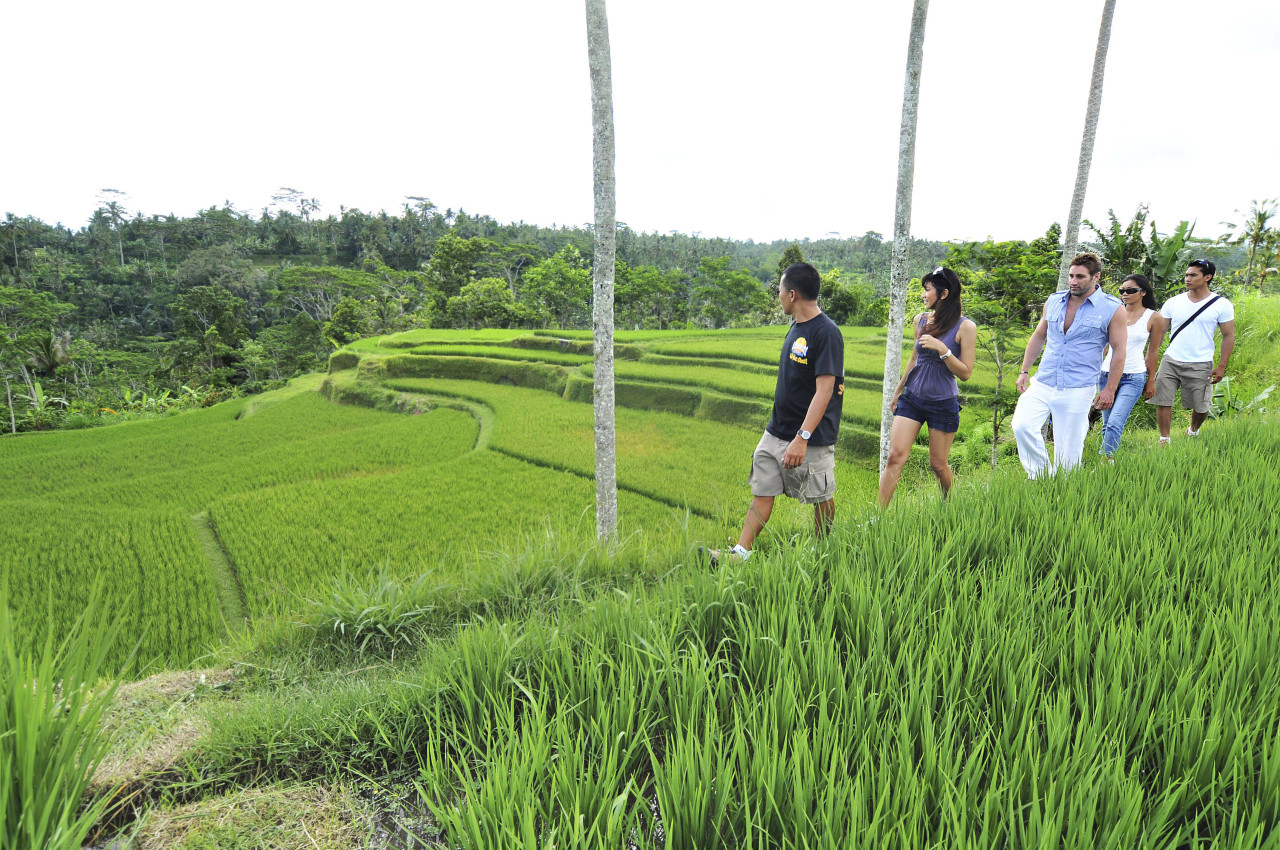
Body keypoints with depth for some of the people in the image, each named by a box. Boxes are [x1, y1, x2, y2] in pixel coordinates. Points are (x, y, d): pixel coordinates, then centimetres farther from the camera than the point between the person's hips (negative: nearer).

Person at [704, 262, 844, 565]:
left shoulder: (826, 333, -18)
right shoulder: (796, 327, 10)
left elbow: (824, 390, -24)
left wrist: (802, 438, -30)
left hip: (811, 439, -8)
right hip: (776, 432, 8)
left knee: (821, 498, 10)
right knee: (762, 492, 6)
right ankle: (741, 553, 9)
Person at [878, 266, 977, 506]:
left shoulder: (965, 327, -10)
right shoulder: (920, 320, 4)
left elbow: (965, 373, -11)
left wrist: (942, 349, -24)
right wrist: (898, 391, 24)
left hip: (944, 403, -3)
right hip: (912, 398, 4)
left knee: (938, 464, 8)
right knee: (895, 456, -7)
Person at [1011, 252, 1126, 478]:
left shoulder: (1112, 309, -3)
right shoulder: (1053, 301, 9)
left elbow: (1120, 351, -1)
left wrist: (1110, 390, -6)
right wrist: (1024, 371, 12)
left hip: (1078, 389, -3)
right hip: (1042, 383, 4)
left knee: (1068, 448, 1)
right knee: (1022, 426, -15)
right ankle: (1039, 477, 1)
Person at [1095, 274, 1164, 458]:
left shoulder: (1153, 318, 1)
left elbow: (1153, 351, 6)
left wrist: (1151, 381, 8)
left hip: (1133, 378, -3)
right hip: (1107, 374, 3)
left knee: (1115, 423, -16)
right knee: (1107, 424, 8)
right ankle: (1108, 459, 19)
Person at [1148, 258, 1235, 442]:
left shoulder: (1222, 305, -1)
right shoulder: (1173, 302, 4)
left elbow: (1229, 336, 2)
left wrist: (1221, 367, -4)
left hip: (1200, 365, -1)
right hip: (1170, 361, 1)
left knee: (1201, 406, 8)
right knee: (1163, 401, -4)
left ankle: (1194, 431, 37)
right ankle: (1164, 440, 8)